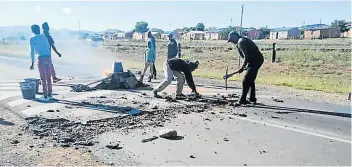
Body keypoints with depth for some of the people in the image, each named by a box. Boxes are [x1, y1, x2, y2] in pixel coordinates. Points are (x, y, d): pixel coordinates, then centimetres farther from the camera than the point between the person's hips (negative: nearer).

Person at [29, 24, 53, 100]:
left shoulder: (32, 39, 5)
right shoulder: (44, 37, 18)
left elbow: (32, 51, 0)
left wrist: (32, 63, 3)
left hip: (41, 58, -4)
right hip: (48, 58, 4)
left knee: (43, 78, 1)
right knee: (48, 77, 13)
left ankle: (45, 96, 2)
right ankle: (49, 94, 19)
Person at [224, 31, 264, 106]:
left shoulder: (241, 42, -13)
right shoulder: (243, 40, 18)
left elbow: (246, 56, -20)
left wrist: (243, 67, -14)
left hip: (256, 61, -11)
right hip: (257, 60, 11)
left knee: (246, 81, -9)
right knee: (250, 80, 19)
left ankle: (242, 100, -5)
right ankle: (252, 99, 27)